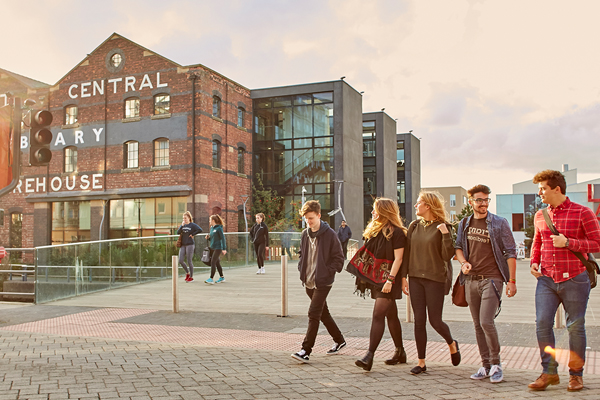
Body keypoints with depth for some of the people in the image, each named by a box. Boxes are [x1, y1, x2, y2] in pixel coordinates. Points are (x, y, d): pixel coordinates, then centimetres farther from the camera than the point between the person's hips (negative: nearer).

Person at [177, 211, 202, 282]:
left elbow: (200, 230, -17)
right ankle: (187, 273, 24)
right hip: (183, 245, 6)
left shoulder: (192, 225, -5)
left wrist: (192, 234, -12)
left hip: (190, 244, -6)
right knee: (181, 261, 1)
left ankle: (191, 276, 12)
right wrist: (182, 226, -11)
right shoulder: (183, 225, 12)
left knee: (189, 261, -2)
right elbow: (178, 232, 1)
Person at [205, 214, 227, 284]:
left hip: (218, 248, -8)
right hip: (212, 247, 8)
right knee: (217, 263, 12)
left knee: (213, 262, -14)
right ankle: (222, 277, 23)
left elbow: (223, 238, -13)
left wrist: (224, 249, -16)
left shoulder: (219, 228, -11)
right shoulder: (211, 228, 12)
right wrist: (208, 237, 0)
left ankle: (211, 279, -17)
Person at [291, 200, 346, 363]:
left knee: (313, 314, -11)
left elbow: (339, 258, -8)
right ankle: (339, 340, 34)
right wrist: (302, 269, 7)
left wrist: (327, 272, -15)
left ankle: (306, 351, -9)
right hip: (309, 282, 7)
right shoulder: (305, 234, 8)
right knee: (323, 313, 17)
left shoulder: (330, 234, -11)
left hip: (322, 282, -7)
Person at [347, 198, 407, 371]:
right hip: (376, 278, 8)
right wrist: (366, 276, 13)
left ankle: (370, 356, -18)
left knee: (378, 315, -14)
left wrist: (390, 280, -21)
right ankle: (400, 352, 25)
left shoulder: (396, 232, -10)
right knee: (391, 315, 15)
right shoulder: (374, 230, 15)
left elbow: (398, 259, -15)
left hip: (387, 279, -8)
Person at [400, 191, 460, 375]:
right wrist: (403, 276, 6)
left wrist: (445, 235, -22)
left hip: (435, 279, -4)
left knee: (435, 320, 0)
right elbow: (407, 252, 10)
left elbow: (447, 256, -10)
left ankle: (452, 344, 32)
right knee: (419, 321, 4)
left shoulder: (442, 227, -6)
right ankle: (421, 362, 13)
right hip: (415, 278, 4)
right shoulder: (414, 226, 8)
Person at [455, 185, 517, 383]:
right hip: (471, 279, 5)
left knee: (486, 322, -14)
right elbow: (458, 246, 19)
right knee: (478, 325, 8)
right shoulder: (464, 223, 10)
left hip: (492, 278, -4)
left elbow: (510, 252, -2)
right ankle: (486, 365, 19)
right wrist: (463, 262, -2)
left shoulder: (499, 223, -2)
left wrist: (512, 281, -6)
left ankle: (496, 364, 3)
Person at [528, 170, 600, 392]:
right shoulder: (540, 216, 10)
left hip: (574, 280, -4)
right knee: (542, 323, -5)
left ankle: (576, 374, 20)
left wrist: (568, 243, -17)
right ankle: (549, 372, 8)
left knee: (575, 327, 5)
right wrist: (534, 262, 7)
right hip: (547, 280, 4)